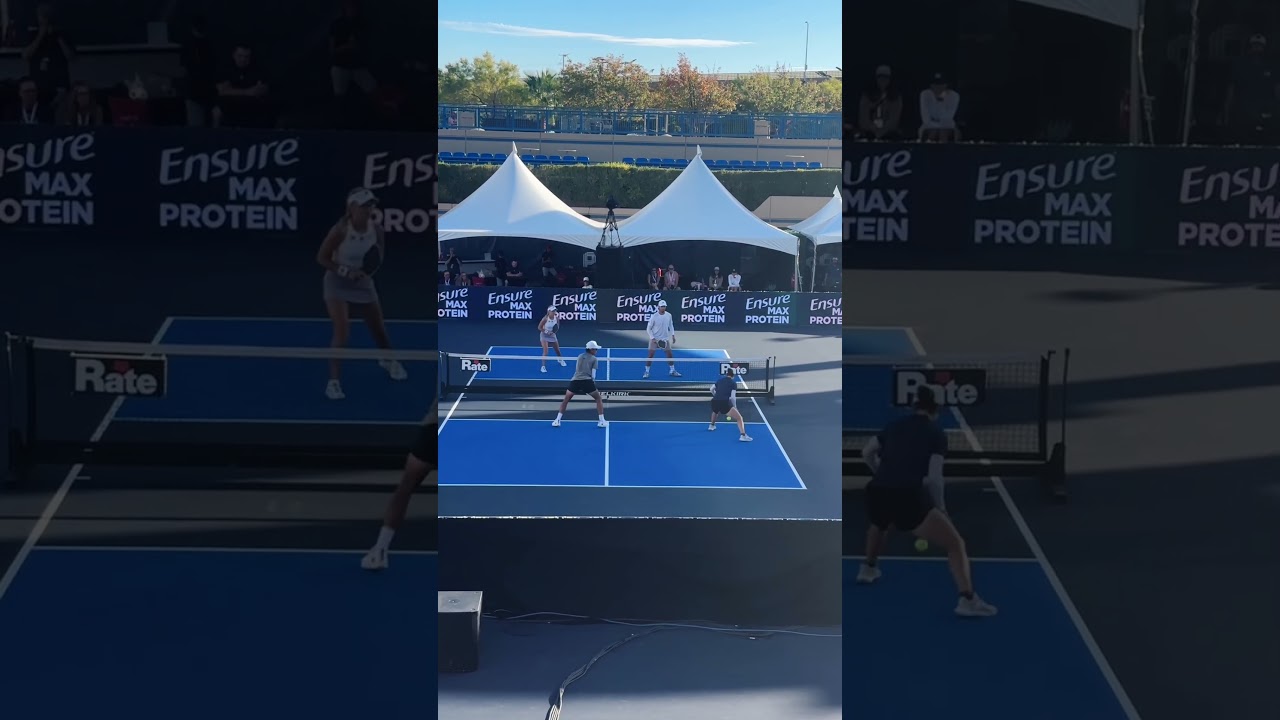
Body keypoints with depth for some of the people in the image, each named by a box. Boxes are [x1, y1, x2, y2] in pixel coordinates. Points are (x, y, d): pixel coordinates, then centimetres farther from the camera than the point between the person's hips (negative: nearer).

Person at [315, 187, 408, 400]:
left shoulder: (376, 229, -11)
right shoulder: (340, 230, -23)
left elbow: (379, 259, 4)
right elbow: (321, 258, -15)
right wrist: (346, 272, -25)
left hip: (363, 283, 4)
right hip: (338, 284, -4)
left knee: (379, 328, 17)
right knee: (342, 332, -19)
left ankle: (388, 360, 49)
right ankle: (334, 381, -10)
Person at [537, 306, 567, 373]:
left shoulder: (556, 318, -13)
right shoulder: (545, 319, -24)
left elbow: (557, 327, 1)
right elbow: (539, 327, -15)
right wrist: (546, 332, -25)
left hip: (552, 335, 4)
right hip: (544, 336, -4)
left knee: (557, 350, 18)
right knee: (545, 351, -18)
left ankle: (560, 360, 49)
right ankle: (543, 366, -10)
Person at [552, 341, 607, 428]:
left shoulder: (580, 357, 21)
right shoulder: (595, 359, 9)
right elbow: (593, 374, 3)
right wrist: (593, 383, 19)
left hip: (575, 381, 3)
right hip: (587, 381, -3)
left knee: (566, 399, 20)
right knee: (599, 399, 16)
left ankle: (557, 420, 11)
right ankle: (602, 421, 8)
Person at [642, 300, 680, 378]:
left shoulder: (669, 315, -2)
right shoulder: (654, 317, -13)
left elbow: (671, 326, 13)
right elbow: (649, 328, -6)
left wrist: (673, 335, 5)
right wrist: (652, 338, -15)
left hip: (665, 339, 3)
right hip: (655, 339, -3)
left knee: (670, 354, 4)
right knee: (650, 355, -5)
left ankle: (672, 371, 17)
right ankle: (646, 372, 4)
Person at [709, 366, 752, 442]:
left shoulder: (720, 380, 21)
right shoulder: (733, 383, 6)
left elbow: (711, 389, 31)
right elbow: (733, 397, -3)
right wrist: (735, 407, 11)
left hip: (714, 402, 6)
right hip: (724, 403, -6)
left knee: (716, 411, 44)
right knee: (739, 418, -4)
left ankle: (712, 426, 61)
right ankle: (743, 435, -23)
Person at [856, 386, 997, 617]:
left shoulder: (895, 425, 20)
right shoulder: (936, 433, 7)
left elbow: (867, 453, 27)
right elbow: (934, 478, -3)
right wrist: (939, 509, 11)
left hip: (876, 494, 6)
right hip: (907, 498, -5)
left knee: (880, 524, 43)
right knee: (956, 544, 1)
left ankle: (868, 568, 54)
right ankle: (967, 600, -15)